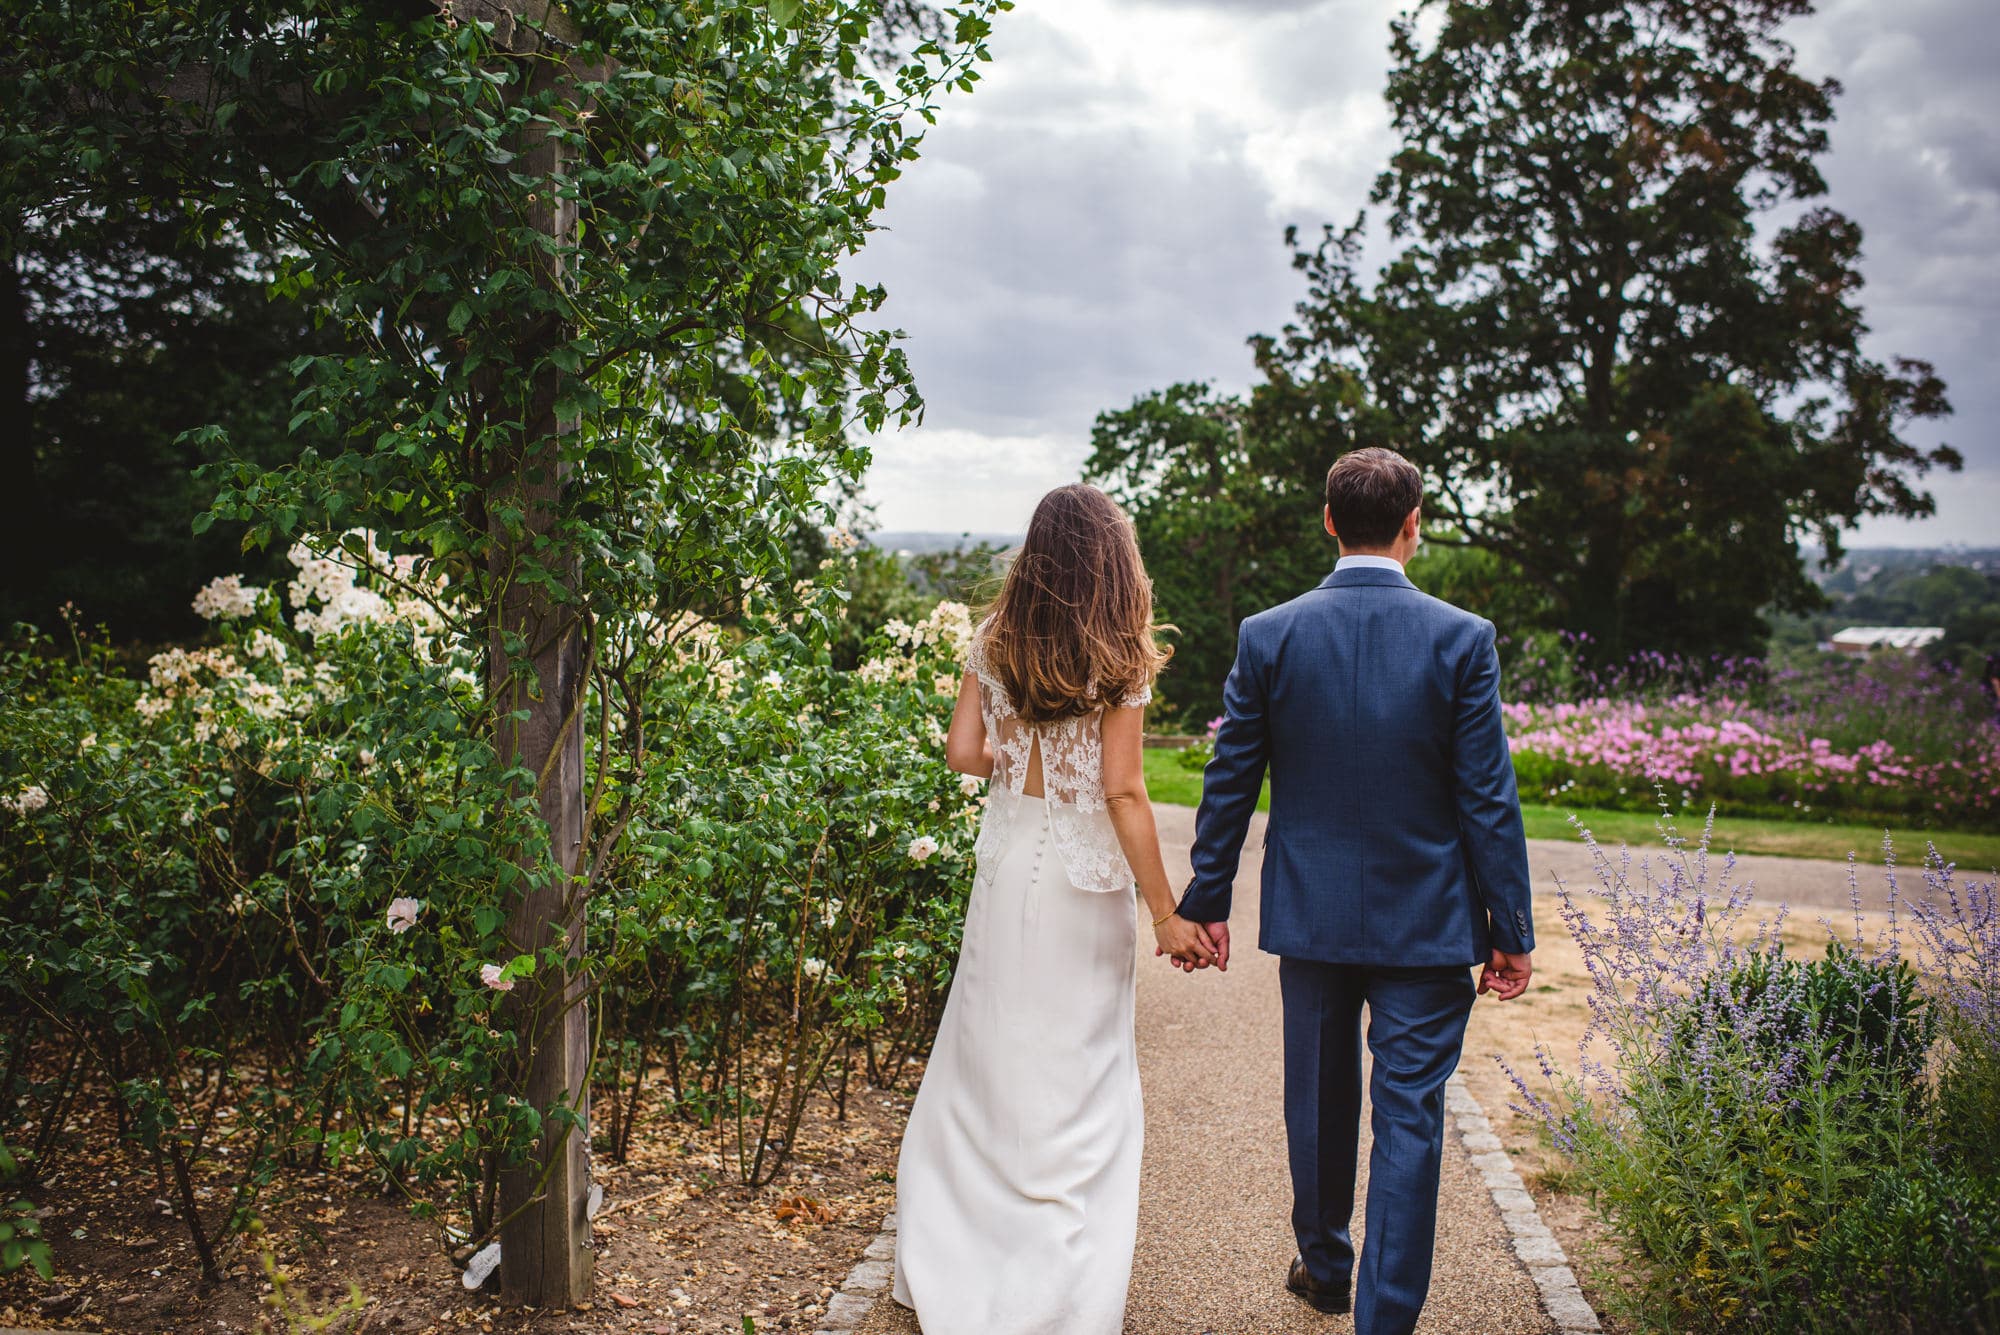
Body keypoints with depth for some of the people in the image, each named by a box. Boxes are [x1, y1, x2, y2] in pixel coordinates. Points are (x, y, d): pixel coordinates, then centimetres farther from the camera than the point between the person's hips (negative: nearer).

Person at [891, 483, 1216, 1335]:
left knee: (986, 1052, 16)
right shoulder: (1119, 659, -10)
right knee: (1077, 1067, 10)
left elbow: (962, 752, -3)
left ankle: (947, 1264, 28)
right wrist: (1167, 913, -8)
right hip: (1084, 878, -3)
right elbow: (1123, 792, -13)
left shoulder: (995, 642, 0)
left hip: (1007, 860, 3)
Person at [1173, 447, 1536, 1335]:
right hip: (1427, 921, -2)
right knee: (1409, 1119, 7)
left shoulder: (1267, 636, -6)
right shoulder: (1462, 639, -10)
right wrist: (1511, 929, 1)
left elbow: (1229, 785, -1)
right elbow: (1488, 798, -8)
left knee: (1318, 1101, 20)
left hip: (1309, 913, 2)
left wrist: (1206, 903, 8)